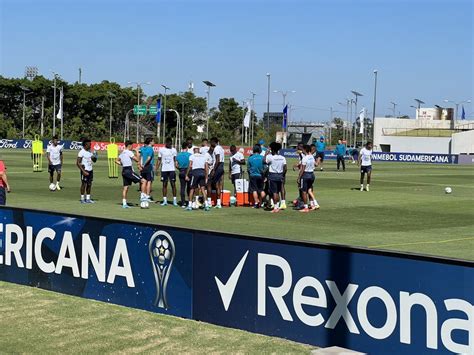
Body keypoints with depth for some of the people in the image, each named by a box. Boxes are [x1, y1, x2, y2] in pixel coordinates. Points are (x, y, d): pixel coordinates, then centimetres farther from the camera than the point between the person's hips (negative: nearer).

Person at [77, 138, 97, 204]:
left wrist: (95, 157, -3)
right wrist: (83, 171, -20)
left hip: (90, 170, 7)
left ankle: (88, 199, 15)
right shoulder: (81, 152, -12)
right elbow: (78, 163, -15)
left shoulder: (90, 151, 10)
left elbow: (94, 161, 20)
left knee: (89, 184, 8)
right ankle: (82, 199, 7)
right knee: (84, 184, -1)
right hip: (85, 170, -7)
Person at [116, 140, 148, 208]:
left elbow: (117, 161, 25)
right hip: (129, 171, -9)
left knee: (125, 187, 10)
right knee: (143, 181, -8)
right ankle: (143, 196, -14)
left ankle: (124, 203, 9)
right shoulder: (129, 152, -9)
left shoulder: (122, 153, 17)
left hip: (124, 171, 9)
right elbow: (137, 160, -13)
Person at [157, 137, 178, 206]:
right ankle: (165, 200, 7)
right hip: (164, 169, 1)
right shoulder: (161, 150, 5)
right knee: (164, 184, 3)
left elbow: (175, 160, 7)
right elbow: (159, 160, 7)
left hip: (172, 169, -1)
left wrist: (176, 166, -8)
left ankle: (174, 200, 1)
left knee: (173, 184, -4)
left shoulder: (173, 150, 5)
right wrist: (157, 169, -1)